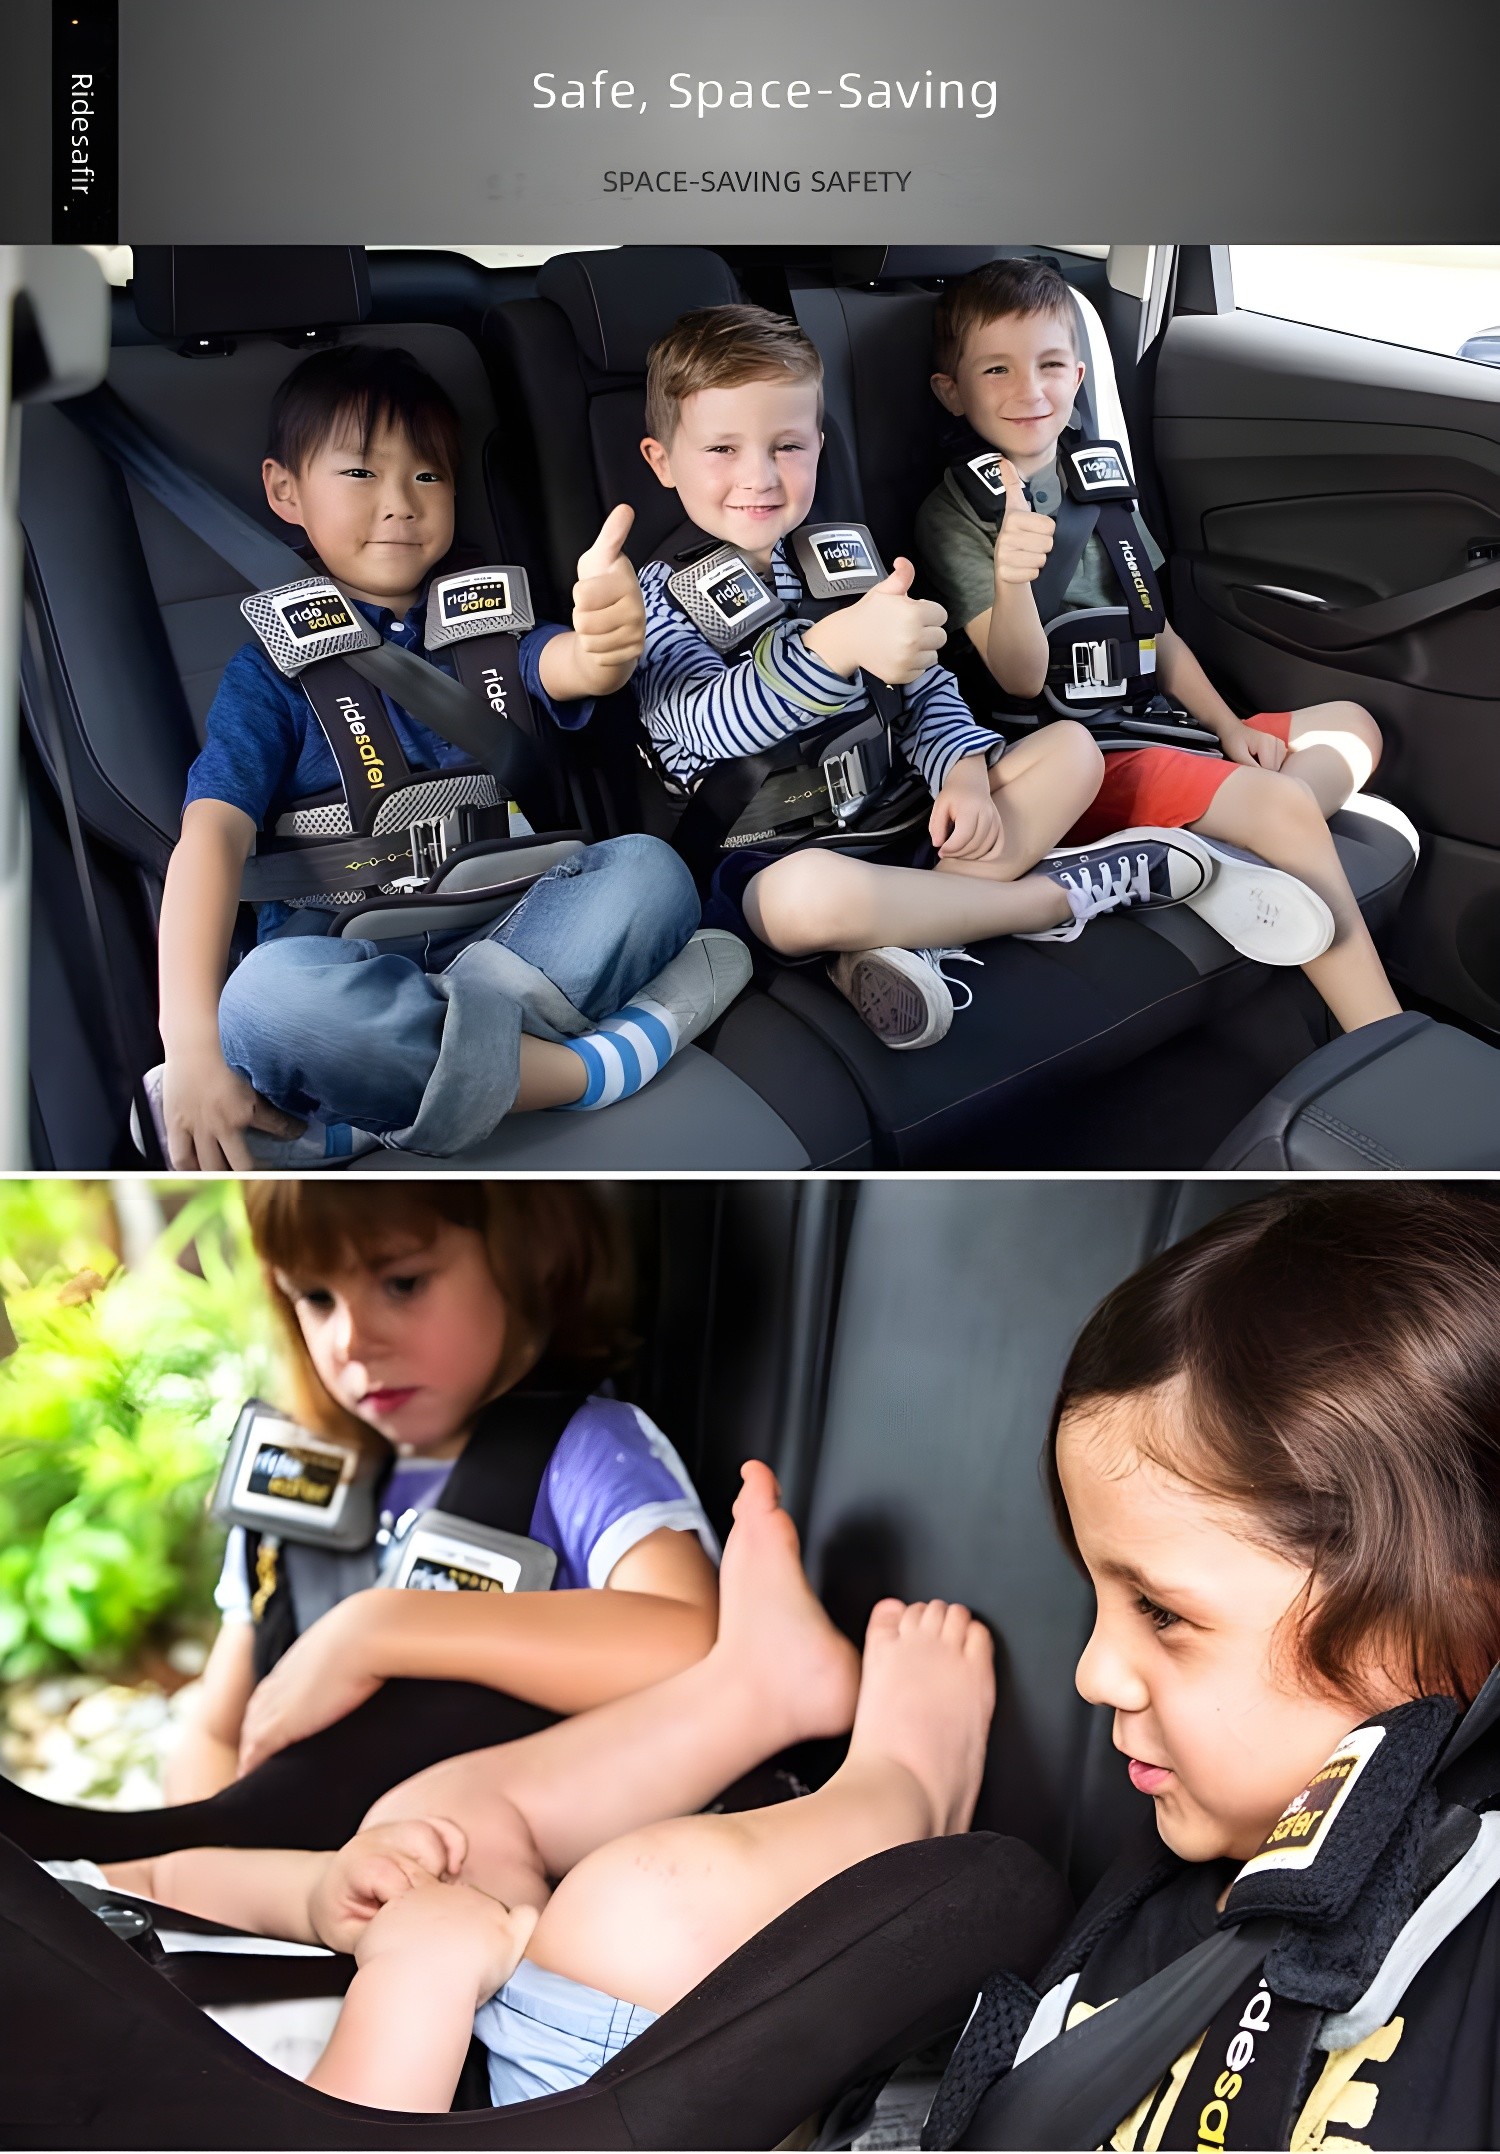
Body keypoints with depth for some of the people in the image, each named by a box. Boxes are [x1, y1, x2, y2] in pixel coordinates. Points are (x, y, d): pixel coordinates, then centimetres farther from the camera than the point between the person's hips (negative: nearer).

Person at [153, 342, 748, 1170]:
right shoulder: (275, 667, 7)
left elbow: (568, 665, -8)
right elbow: (213, 832, -7)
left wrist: (605, 644, -36)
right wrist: (191, 1046, -24)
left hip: (505, 934, 3)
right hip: (351, 953, -3)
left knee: (648, 868, -23)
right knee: (268, 993, -35)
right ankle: (591, 1067, -29)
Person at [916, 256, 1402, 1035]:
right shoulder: (955, 513, -8)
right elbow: (1020, 676, -18)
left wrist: (1226, 724, 8)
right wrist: (1010, 579, -38)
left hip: (1150, 728, 9)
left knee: (1352, 727, 6)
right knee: (1285, 804, -23)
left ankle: (1222, 856, -22)